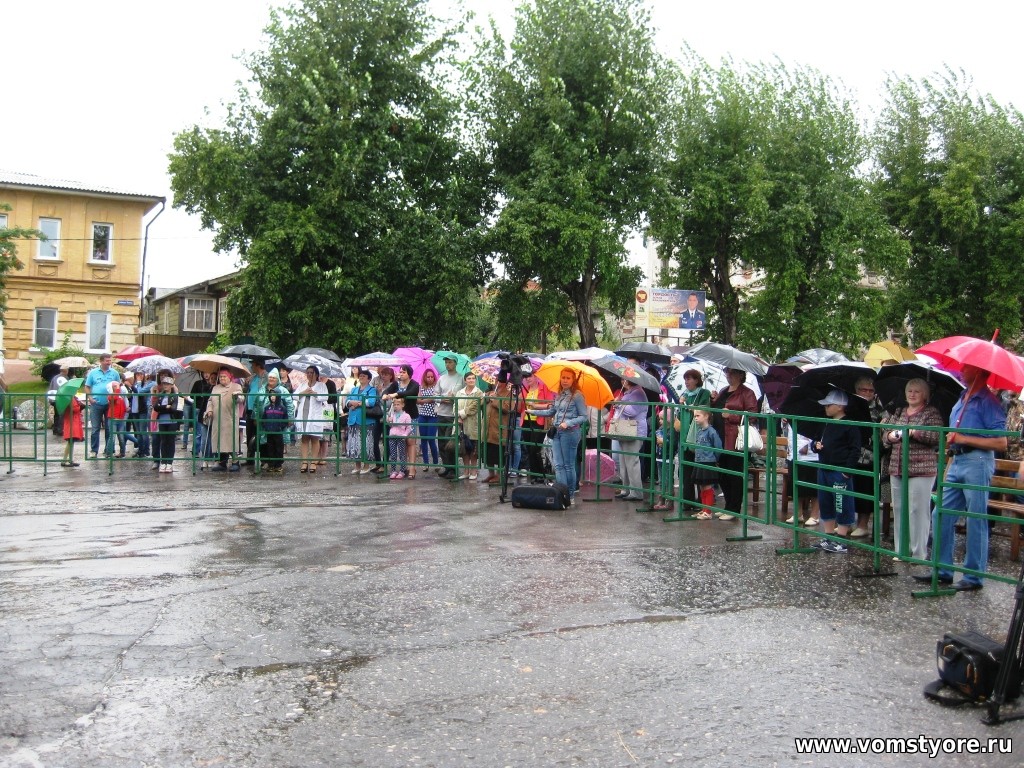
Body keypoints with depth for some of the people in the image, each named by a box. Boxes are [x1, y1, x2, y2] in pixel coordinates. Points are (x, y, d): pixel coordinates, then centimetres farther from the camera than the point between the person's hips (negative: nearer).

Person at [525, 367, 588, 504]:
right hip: (556, 432, 7)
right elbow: (551, 411, 23)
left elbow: (583, 416, -9)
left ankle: (570, 496, 10)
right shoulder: (559, 395, 13)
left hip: (570, 433, -7)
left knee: (568, 465, 0)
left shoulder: (577, 396, -8)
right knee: (558, 465, 2)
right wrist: (532, 411, 21)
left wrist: (568, 423, -20)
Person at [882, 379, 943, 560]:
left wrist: (915, 433, -21)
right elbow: (885, 435, 17)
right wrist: (890, 436, -4)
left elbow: (937, 437, -14)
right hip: (897, 469, 6)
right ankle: (900, 550, 18)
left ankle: (919, 554, 2)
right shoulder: (898, 412, 16)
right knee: (898, 509, 9)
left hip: (921, 470, -6)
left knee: (918, 511, -5)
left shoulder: (932, 413, -1)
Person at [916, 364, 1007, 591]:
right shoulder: (962, 399, 17)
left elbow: (1001, 443, -14)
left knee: (976, 522, -1)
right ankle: (943, 571, 18)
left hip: (977, 463, -8)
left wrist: (964, 439, -16)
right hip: (957, 462, 9)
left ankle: (974, 576, 8)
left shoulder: (988, 401, -8)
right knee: (941, 517, 9)